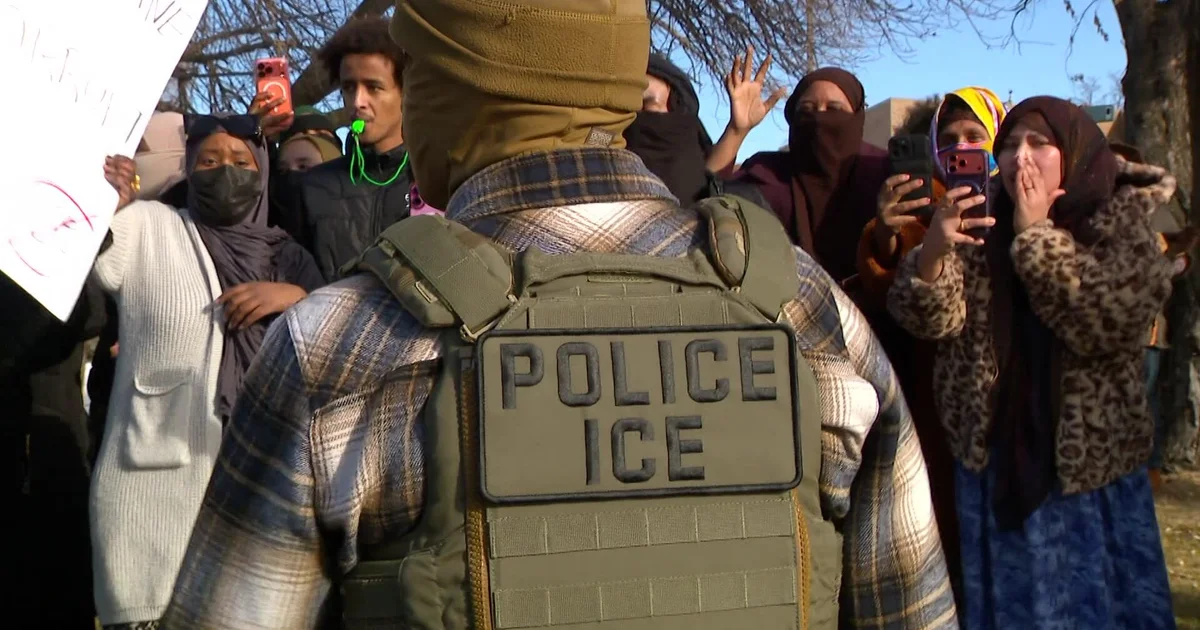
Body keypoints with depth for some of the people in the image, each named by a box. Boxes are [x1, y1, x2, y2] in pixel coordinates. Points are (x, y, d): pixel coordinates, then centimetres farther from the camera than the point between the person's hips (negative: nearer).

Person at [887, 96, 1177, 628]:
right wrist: (932, 251, -30)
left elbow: (1111, 323, -20)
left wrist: (1037, 235, -18)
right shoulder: (980, 225, 2)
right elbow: (931, 318, -10)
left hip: (1090, 463, -1)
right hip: (993, 460, 1)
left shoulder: (1122, 225, -4)